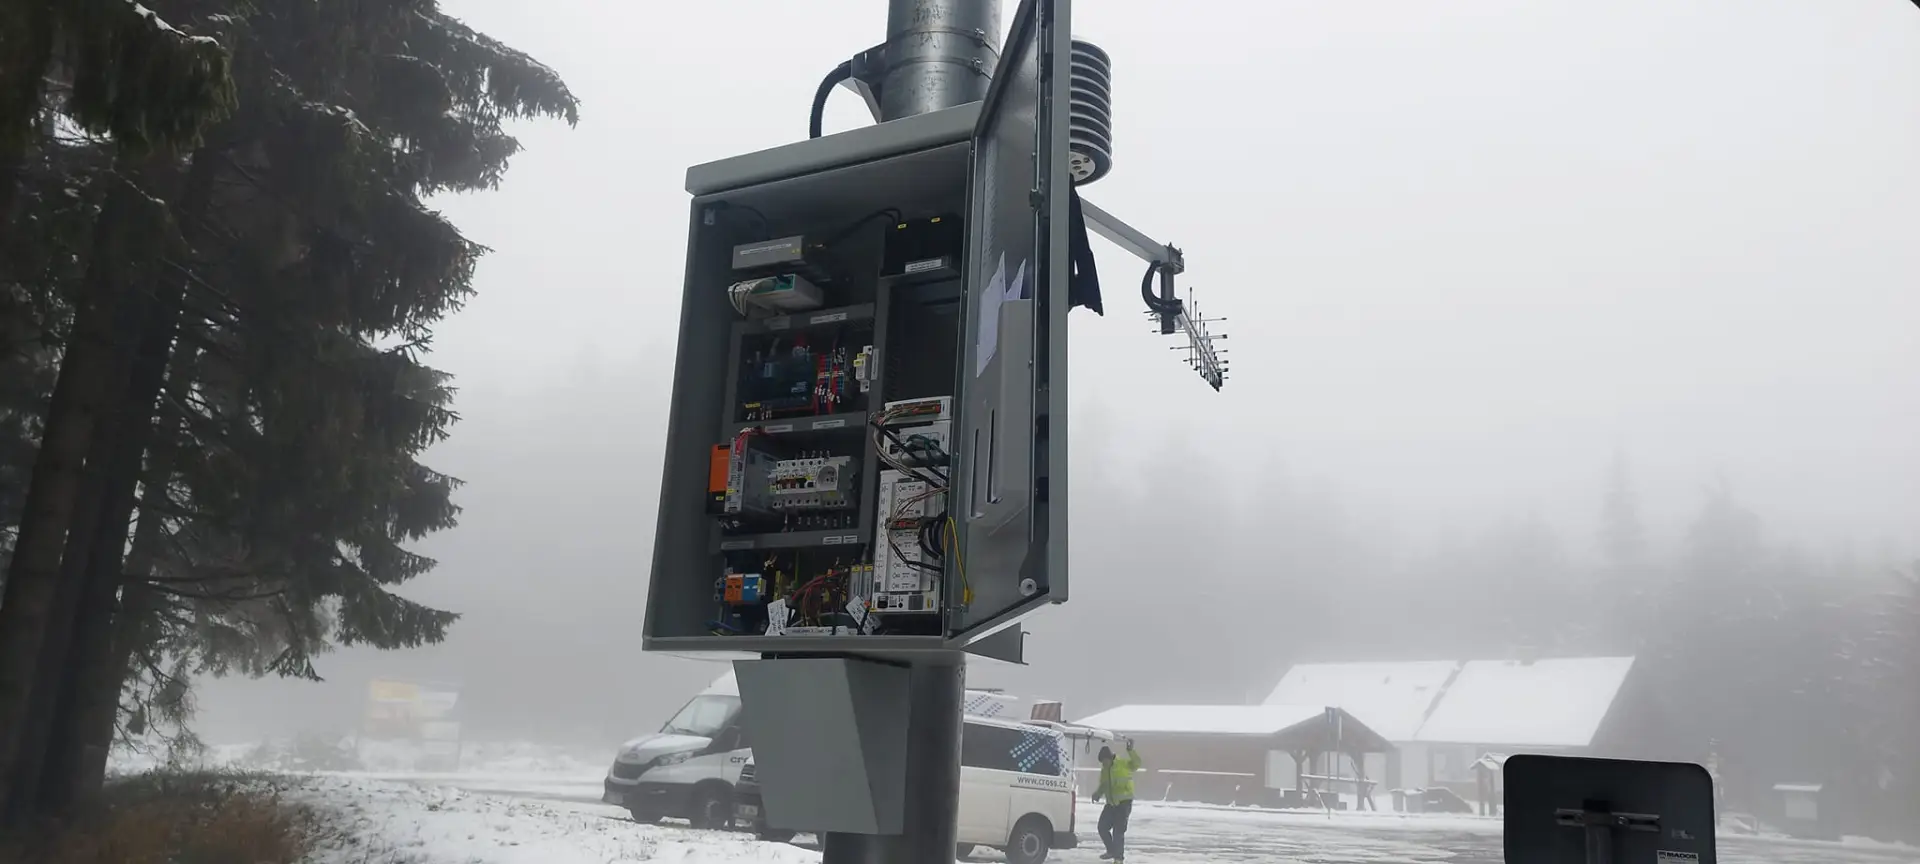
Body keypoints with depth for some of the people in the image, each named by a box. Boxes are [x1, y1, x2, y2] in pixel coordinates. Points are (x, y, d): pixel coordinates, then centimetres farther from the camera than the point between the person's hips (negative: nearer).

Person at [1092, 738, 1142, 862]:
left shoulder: (1123, 763, -9)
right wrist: (1097, 794, -2)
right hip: (1111, 803, 7)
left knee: (1118, 830, -9)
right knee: (1102, 827, 6)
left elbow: (1136, 764, -26)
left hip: (1124, 802, -7)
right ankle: (1112, 851, 27)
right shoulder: (1104, 769, 12)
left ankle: (1119, 857, 3)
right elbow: (1103, 785, 18)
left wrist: (1130, 751, -41)